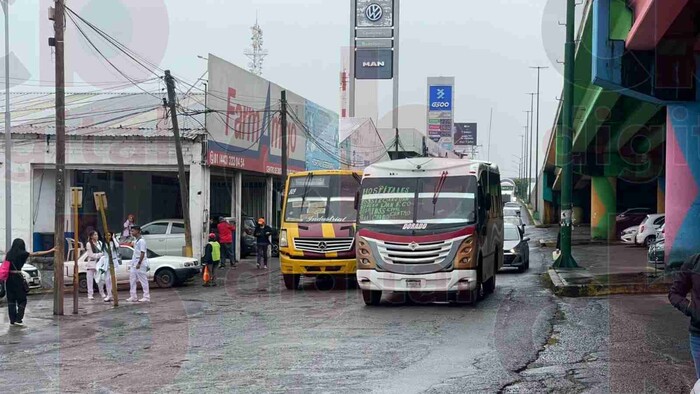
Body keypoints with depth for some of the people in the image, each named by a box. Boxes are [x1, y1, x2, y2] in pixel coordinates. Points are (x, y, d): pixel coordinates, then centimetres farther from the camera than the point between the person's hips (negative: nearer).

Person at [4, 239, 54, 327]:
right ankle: (18, 319, -3)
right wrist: (51, 251, 4)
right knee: (22, 299, 5)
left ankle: (12, 321, 10)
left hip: (9, 277, 5)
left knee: (11, 300, 9)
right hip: (17, 277, -5)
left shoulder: (8, 254, 7)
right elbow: (37, 254, -2)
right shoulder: (21, 254, -6)